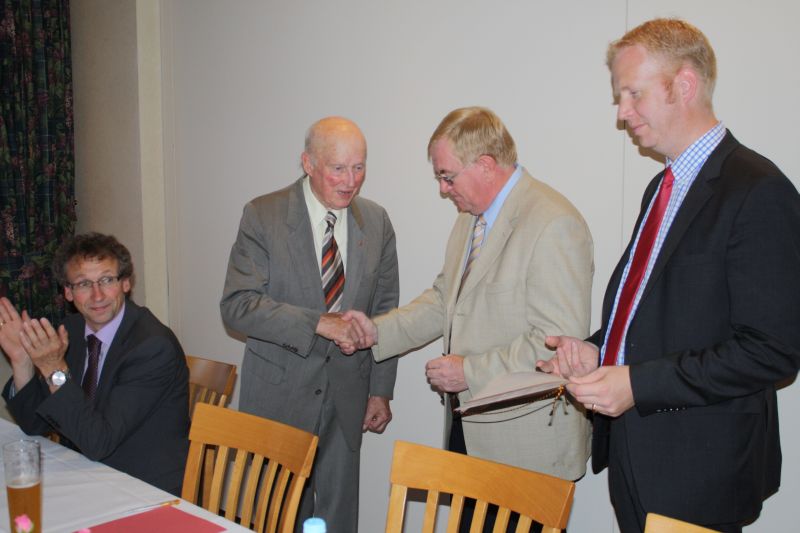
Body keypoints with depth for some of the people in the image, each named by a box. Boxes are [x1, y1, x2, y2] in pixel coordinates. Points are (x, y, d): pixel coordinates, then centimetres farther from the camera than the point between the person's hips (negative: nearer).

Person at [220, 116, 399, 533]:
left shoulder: (376, 222, 2)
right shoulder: (263, 216, -9)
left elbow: (384, 310, 8)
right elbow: (237, 304, -16)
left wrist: (381, 390, 6)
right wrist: (318, 323, -26)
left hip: (346, 396, 3)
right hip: (279, 392, -3)